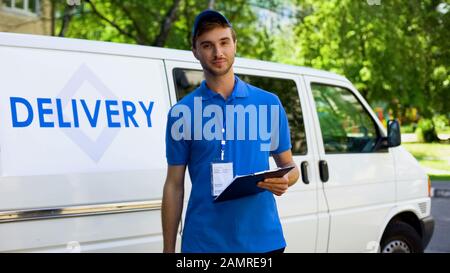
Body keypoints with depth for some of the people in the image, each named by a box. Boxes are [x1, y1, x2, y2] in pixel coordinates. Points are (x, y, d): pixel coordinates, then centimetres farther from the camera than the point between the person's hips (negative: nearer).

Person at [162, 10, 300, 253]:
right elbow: (174, 185, 2)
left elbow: (288, 165, 11)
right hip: (204, 242, -1)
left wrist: (284, 181, -13)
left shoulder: (269, 103, 4)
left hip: (264, 239, 2)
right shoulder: (182, 112, 0)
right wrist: (168, 248, -1)